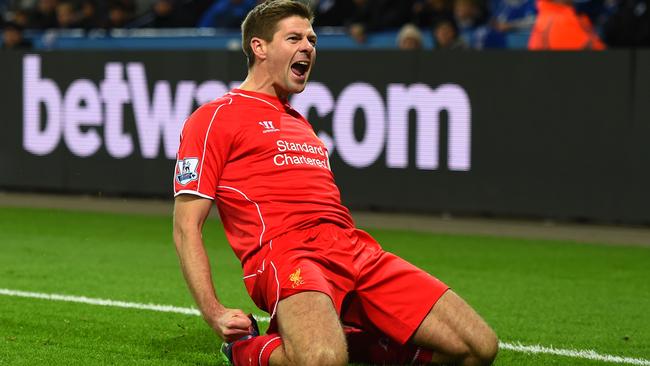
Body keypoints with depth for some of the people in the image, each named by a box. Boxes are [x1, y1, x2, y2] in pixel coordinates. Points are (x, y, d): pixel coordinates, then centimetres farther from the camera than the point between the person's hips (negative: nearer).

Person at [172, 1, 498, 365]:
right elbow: (186, 226, -1)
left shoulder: (302, 125, 32)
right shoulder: (213, 118, 7)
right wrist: (214, 312, -12)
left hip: (356, 249, 7)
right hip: (284, 252, -7)